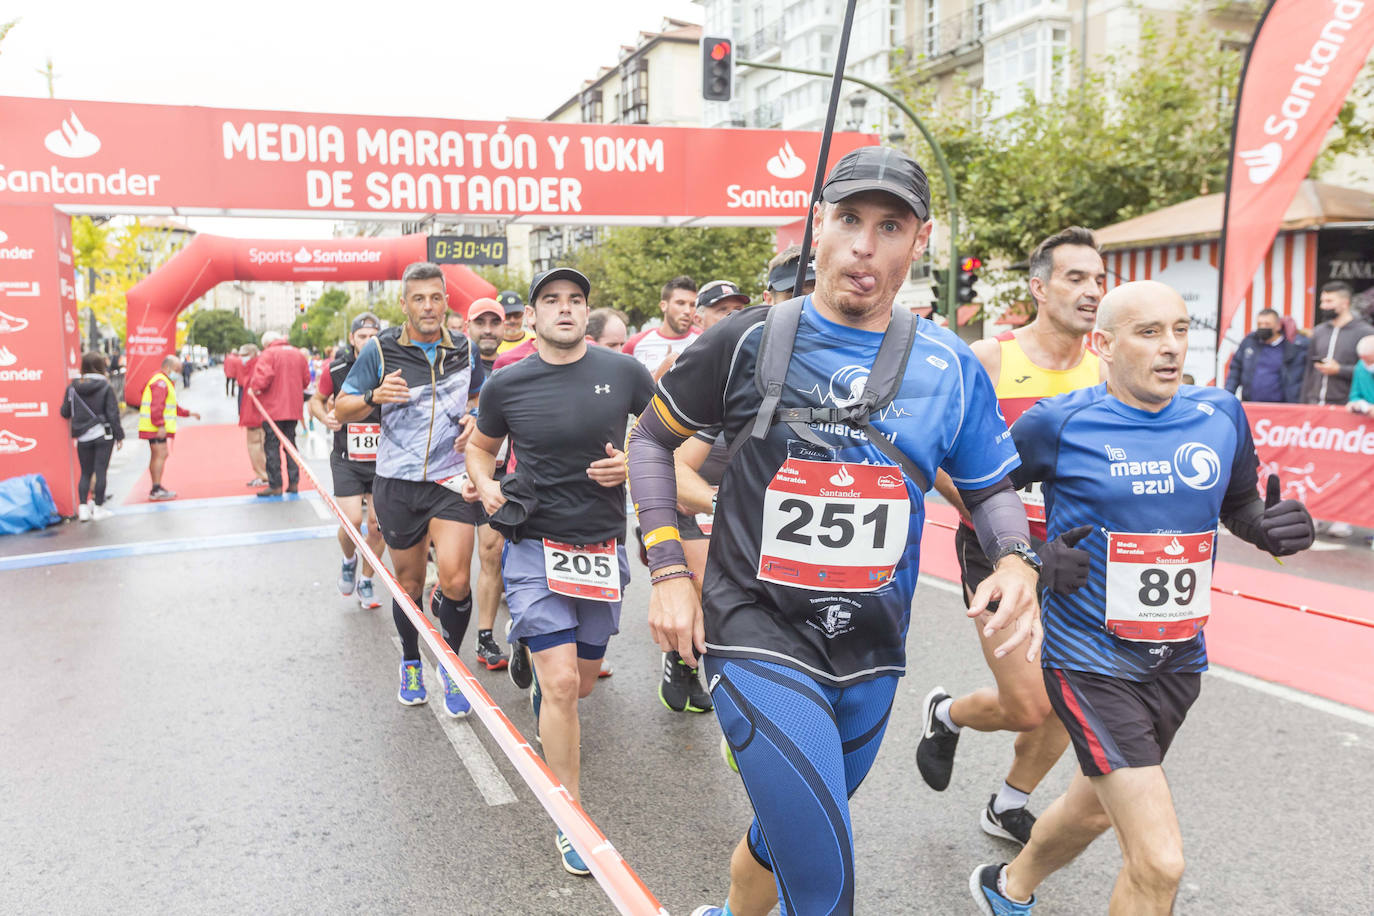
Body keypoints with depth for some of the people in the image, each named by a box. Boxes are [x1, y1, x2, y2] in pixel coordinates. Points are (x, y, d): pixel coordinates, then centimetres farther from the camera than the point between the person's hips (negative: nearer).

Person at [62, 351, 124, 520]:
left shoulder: (73, 387, -2)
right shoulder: (106, 387, -9)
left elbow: (65, 412, 4)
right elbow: (113, 414, -9)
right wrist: (119, 435, -2)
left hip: (83, 438, 3)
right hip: (104, 436, -3)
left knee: (85, 473, 12)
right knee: (100, 471, 2)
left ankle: (83, 507, 8)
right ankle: (98, 508, 6)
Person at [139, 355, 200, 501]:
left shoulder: (165, 382, 23)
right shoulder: (160, 382, -13)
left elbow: (172, 406, 31)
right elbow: (156, 406, -23)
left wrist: (188, 413, 27)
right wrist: (160, 425, -26)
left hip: (157, 428, 11)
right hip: (156, 428, -11)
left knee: (156, 456, 15)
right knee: (161, 455, -13)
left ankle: (156, 489, 22)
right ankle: (156, 490, -14)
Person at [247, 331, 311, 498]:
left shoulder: (268, 354, -9)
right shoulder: (299, 354, 9)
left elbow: (263, 376, -23)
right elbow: (306, 379, 12)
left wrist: (255, 388, -6)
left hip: (272, 409, -6)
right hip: (293, 408, 6)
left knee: (271, 446, 0)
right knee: (290, 443, 14)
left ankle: (275, 485, -1)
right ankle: (293, 483, 13)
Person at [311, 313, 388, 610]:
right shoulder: (336, 369, -5)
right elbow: (316, 401, 10)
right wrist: (326, 417, -11)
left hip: (381, 459, 1)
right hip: (346, 459, -1)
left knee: (378, 525, 2)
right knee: (352, 521, -11)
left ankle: (365, 581, 25)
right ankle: (349, 561, 23)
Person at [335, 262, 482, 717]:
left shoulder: (465, 350, 4)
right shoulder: (380, 349, -2)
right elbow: (341, 409, 2)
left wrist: (475, 420, -2)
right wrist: (374, 397, -19)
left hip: (450, 479, 0)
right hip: (397, 482, 0)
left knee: (455, 580, -15)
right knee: (409, 583, 10)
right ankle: (411, 661, 37)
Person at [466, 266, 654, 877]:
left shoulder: (624, 373, -3)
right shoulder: (506, 385, -4)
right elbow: (480, 446, 14)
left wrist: (635, 462, -10)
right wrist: (486, 486, -6)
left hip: (602, 547, 3)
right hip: (534, 545, -2)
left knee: (582, 683, 17)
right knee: (562, 682, -11)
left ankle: (539, 691, 54)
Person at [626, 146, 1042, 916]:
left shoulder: (951, 368, 0)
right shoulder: (750, 341, -6)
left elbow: (991, 489, 11)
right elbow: (650, 441, 4)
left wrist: (1017, 559, -11)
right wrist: (669, 569, -5)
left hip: (871, 655, 4)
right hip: (758, 635, -3)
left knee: (784, 837, 23)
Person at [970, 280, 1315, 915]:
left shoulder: (1220, 415, 0)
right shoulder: (1061, 423, -13)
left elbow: (1240, 506, 15)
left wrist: (1272, 528, -7)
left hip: (1178, 658, 6)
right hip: (1090, 660, -6)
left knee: (1095, 808, 27)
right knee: (1160, 863, -14)